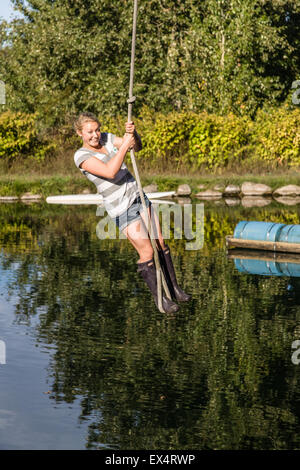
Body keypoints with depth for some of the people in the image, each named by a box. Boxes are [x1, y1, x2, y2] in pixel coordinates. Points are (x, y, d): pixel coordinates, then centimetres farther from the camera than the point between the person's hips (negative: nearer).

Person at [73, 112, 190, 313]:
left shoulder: (107, 138, 6)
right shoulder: (81, 156, -15)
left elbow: (137, 147, 2)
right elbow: (110, 172, -28)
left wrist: (133, 133, -19)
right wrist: (125, 144, -27)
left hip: (138, 196, 7)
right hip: (121, 208, -7)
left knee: (161, 243, 8)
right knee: (147, 251, -5)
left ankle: (174, 288, 21)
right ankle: (159, 298, 10)